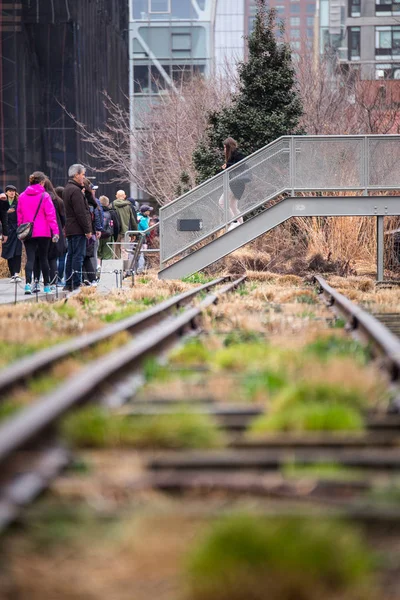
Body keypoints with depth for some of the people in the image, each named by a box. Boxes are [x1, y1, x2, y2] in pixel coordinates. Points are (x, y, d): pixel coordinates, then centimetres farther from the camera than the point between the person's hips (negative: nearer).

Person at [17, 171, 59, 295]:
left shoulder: (22, 196, 5)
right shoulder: (44, 196, -7)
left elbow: (19, 215, 9)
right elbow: (51, 215, -10)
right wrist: (55, 231, -10)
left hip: (27, 233, 3)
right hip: (43, 233, -3)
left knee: (30, 258, 0)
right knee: (43, 258, 9)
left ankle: (28, 283, -19)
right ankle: (46, 285, 15)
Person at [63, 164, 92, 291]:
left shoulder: (67, 189, 18)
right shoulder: (75, 190, -15)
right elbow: (81, 213, -19)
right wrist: (87, 230, -16)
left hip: (70, 229, 10)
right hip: (78, 229, -10)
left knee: (71, 256, 12)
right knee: (78, 256, -9)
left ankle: (68, 283, 15)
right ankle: (76, 284, -10)